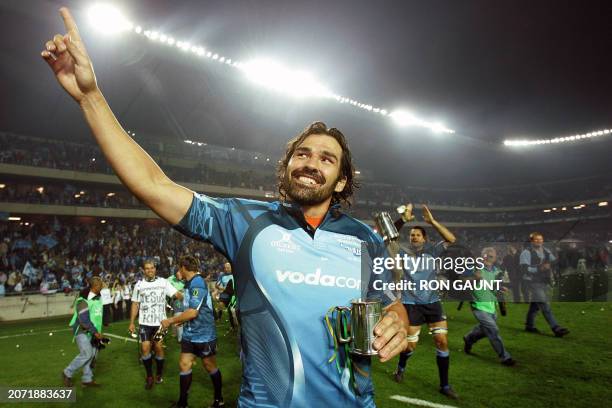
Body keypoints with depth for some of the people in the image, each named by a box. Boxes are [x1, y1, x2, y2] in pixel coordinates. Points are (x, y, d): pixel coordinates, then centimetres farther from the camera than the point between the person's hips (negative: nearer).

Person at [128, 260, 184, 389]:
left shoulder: (163, 282, -5)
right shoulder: (139, 285, 1)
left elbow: (177, 294, -14)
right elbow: (135, 304, 6)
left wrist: (185, 298, -35)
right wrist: (131, 323, 4)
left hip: (160, 322, -1)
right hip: (144, 323, 1)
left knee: (158, 347, 6)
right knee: (145, 348, -5)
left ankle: (159, 374, 26)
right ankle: (149, 376, 14)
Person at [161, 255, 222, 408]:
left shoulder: (198, 283, -21)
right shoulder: (190, 283, 7)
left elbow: (193, 312, -26)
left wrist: (171, 320, -17)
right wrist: (179, 322, 18)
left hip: (203, 335, -7)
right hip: (190, 334, 7)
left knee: (210, 366, 9)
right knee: (184, 365, 7)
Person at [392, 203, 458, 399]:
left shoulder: (431, 251, 5)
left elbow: (451, 239, -4)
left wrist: (432, 221, -11)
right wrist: (403, 220, -21)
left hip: (432, 302, 2)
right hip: (411, 304, -2)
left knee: (442, 341, 0)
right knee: (410, 344, 4)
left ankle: (444, 385, 15)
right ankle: (401, 368, 37)